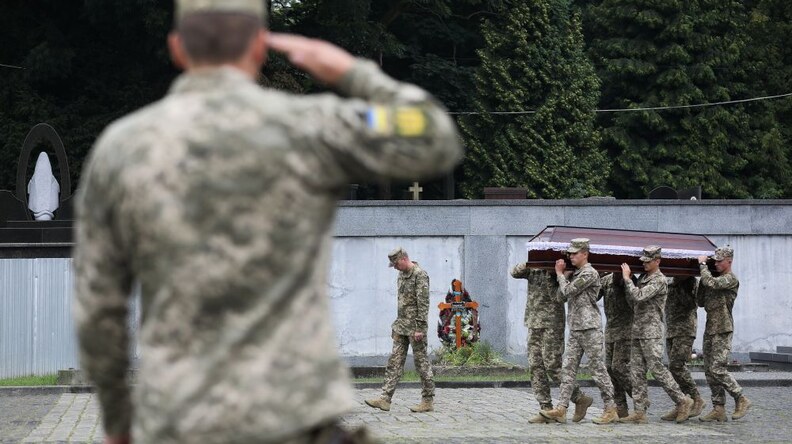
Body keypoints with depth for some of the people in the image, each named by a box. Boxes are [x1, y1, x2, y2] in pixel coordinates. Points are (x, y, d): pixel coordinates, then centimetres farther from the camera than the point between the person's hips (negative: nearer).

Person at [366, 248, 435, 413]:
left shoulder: (420, 275, -14)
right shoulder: (402, 275, 14)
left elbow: (423, 303, -19)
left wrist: (420, 328, -22)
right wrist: (397, 325, 20)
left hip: (415, 327, -9)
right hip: (402, 326, 9)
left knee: (421, 362, -2)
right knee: (395, 361, 3)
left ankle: (428, 401, 5)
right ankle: (386, 399, -1)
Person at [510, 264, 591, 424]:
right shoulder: (533, 269, 13)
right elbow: (515, 272, -1)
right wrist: (526, 264, -20)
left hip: (552, 323, -7)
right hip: (534, 323, 7)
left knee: (552, 366, -9)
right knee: (535, 367, 1)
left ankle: (580, 398, 7)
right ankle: (546, 410, 4)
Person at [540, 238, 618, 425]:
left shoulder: (590, 273, -11)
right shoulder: (574, 275, 17)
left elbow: (568, 291, -17)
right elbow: (560, 298, 14)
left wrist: (560, 274, -1)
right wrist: (562, 275, 5)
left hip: (590, 328, -9)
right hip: (575, 329, 9)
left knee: (597, 369, -5)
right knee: (568, 369, 3)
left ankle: (611, 410, 1)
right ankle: (561, 410, 0)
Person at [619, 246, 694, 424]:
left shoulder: (659, 280, -12)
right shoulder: (643, 278, 16)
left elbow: (638, 296, -22)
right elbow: (632, 300, 19)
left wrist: (627, 279, -13)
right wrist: (629, 280, 9)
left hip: (651, 332, -9)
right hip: (638, 332, 9)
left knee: (657, 368, -7)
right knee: (636, 371, 4)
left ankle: (682, 401, 4)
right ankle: (639, 412, 4)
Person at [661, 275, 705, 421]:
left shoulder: (691, 283, -5)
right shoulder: (668, 283, 15)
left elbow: (690, 303, -19)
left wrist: (680, 285, -21)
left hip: (685, 331, -7)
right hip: (670, 331, 7)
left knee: (676, 366, -15)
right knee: (676, 367, 4)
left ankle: (696, 400, -6)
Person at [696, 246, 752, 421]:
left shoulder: (731, 279, -10)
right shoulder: (716, 278, 16)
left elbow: (711, 283, -26)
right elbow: (701, 302, 16)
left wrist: (702, 264, -12)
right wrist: (702, 278, 6)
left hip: (722, 330, -9)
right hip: (710, 329, 9)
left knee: (717, 369, -13)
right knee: (709, 371, 5)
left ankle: (741, 400, 0)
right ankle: (719, 410, 7)